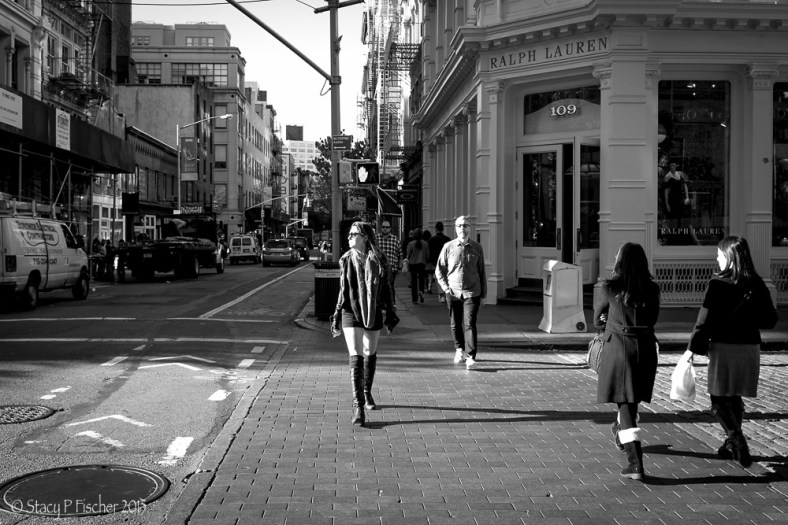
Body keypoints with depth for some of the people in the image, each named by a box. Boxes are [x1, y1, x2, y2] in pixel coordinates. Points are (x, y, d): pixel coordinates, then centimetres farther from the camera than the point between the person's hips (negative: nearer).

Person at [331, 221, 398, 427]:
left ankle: (367, 392, 38)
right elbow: (342, 290, 6)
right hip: (351, 312, -1)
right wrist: (337, 316, 6)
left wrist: (390, 313, 4)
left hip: (373, 313, 1)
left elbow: (386, 288, 3)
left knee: (370, 354, 15)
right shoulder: (346, 260, 0)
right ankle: (358, 405, -12)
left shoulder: (379, 260, -3)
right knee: (355, 357, -10)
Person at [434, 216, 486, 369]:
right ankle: (459, 349, 34)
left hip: (472, 292, -1)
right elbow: (439, 269, 10)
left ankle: (470, 357, -10)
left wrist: (483, 294, 9)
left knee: (470, 324, -10)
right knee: (455, 324, 11)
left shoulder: (477, 248, 5)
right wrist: (445, 287, -1)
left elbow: (481, 272, 10)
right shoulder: (448, 247, 4)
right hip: (453, 292, 1)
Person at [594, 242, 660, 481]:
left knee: (624, 402, -3)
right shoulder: (652, 289, 0)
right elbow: (652, 318, 9)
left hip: (619, 345, -4)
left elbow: (598, 319, 7)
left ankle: (635, 463, -9)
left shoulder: (609, 288, -8)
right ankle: (620, 431, 49)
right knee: (633, 399, 23)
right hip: (646, 347, 4)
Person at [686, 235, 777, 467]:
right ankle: (732, 446, 27)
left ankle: (737, 441, -12)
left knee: (719, 399, 5)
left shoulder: (718, 284, -13)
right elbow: (770, 319, 5)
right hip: (750, 347, 5)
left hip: (724, 346, -5)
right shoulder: (757, 284, 1)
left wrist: (692, 348, -8)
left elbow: (705, 320, -14)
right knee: (735, 398, 18)